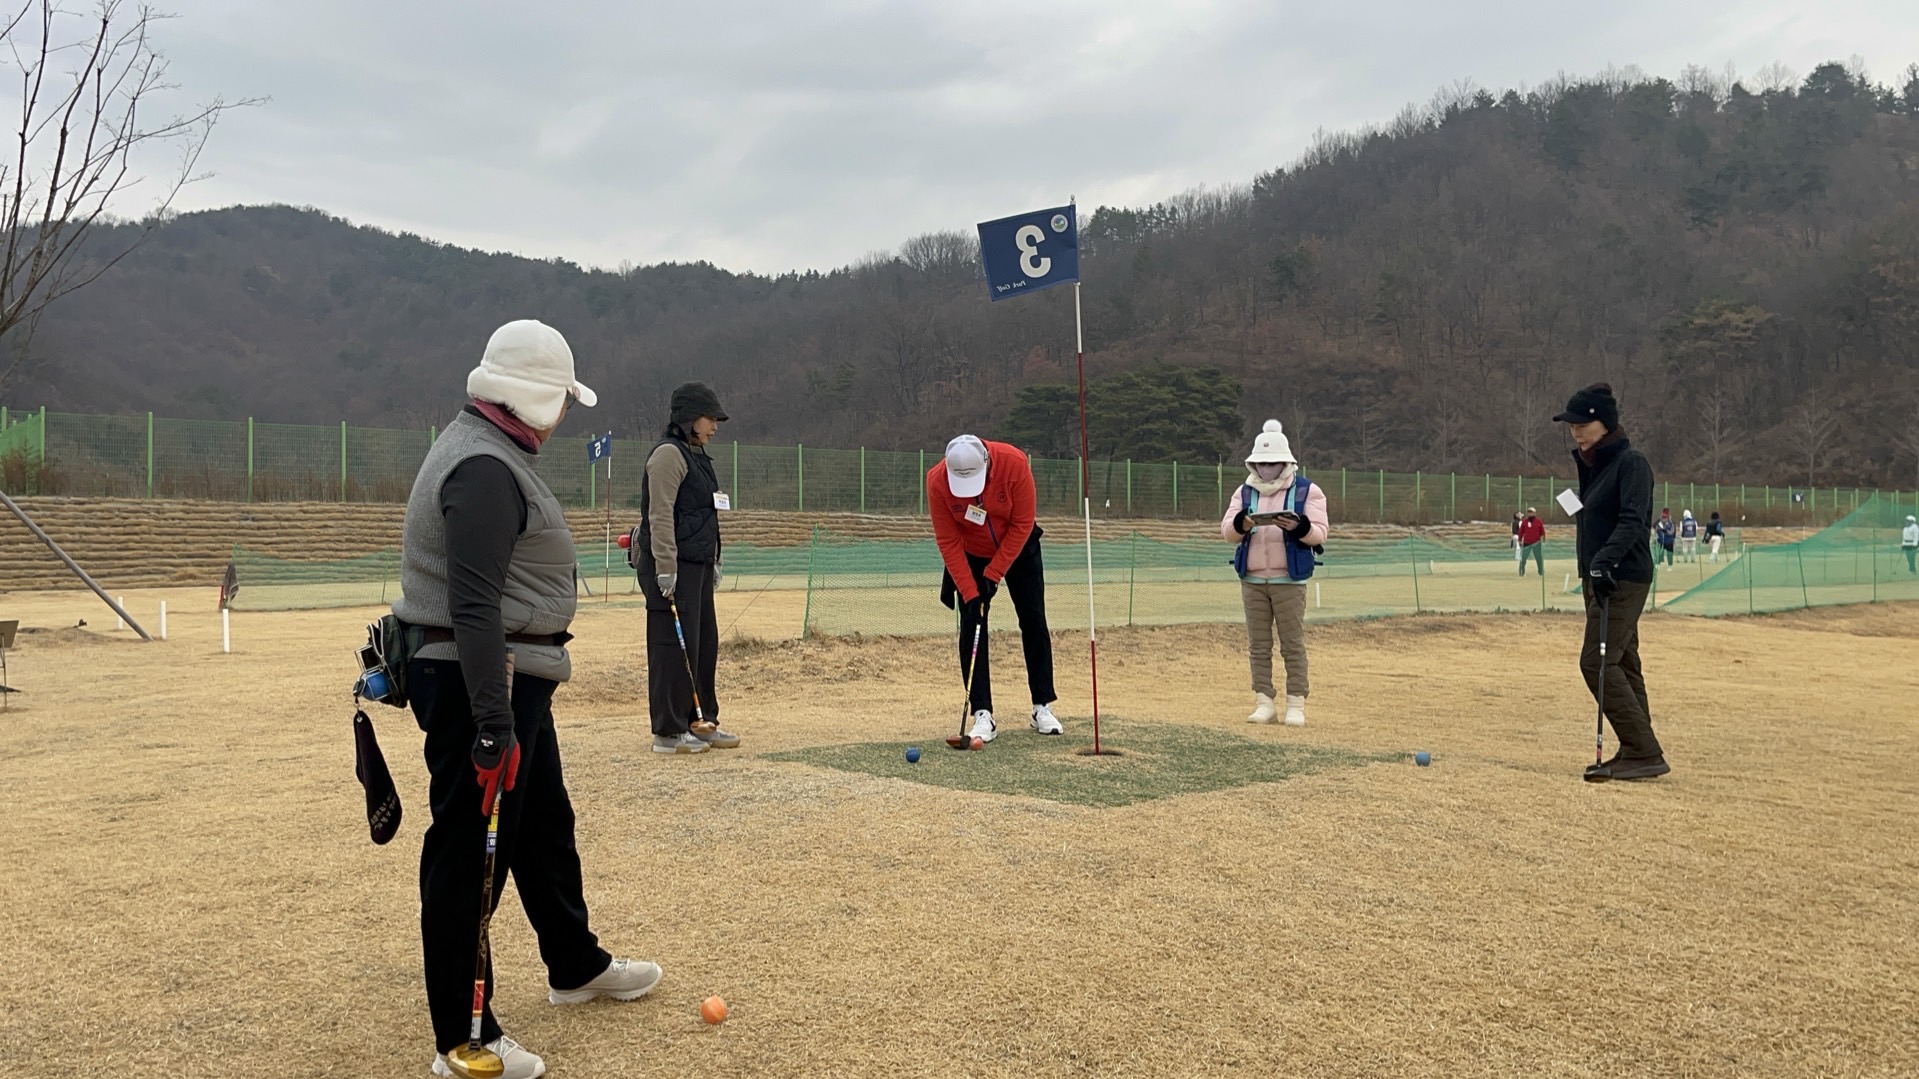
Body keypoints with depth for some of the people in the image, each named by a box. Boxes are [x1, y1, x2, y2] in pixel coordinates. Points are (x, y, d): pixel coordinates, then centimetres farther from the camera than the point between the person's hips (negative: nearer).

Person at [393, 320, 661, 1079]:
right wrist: (492, 725, -29)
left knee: (545, 825, 23)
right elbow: (473, 605, -27)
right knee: (468, 855, -1)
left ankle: (576, 967, 42)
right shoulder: (485, 468, -20)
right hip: (476, 683, -11)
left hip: (509, 680, 11)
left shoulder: (496, 455, 14)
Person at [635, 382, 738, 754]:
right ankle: (668, 733, 2)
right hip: (673, 567, -10)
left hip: (698, 566, 10)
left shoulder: (698, 456, 19)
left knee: (705, 643, 12)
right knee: (674, 647, -5)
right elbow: (661, 515, -17)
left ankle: (701, 722, 22)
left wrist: (713, 562, 22)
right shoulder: (668, 454, -11)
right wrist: (665, 568, -21)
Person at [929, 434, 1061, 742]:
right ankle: (983, 715, -6)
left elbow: (1022, 524, -23)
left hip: (1017, 549, 0)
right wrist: (969, 592, -25)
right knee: (972, 628, -8)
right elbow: (948, 542, -22)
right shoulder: (937, 481, -29)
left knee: (1034, 621, 1)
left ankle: (1043, 707, 12)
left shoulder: (1014, 463, -32)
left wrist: (993, 574, -22)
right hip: (970, 555, 0)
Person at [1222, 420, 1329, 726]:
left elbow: (1319, 533, -5)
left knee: (1293, 645, 0)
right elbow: (1226, 531, 3)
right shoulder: (1245, 492, 11)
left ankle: (1296, 705, 5)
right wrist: (1241, 524, -20)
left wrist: (1298, 526, -26)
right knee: (1258, 645, 5)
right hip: (1252, 580, 3)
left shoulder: (1307, 491, 1)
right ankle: (1264, 703, 11)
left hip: (1289, 580, -3)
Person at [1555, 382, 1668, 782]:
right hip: (1602, 578, 10)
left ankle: (1644, 753, -10)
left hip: (1625, 579, -10)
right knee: (1621, 663, 11)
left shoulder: (1631, 463, -11)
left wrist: (1605, 560, -36)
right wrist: (1592, 572, 15)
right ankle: (1638, 753, 17)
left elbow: (1632, 521, -24)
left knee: (1598, 662, -14)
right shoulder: (1592, 465, 16)